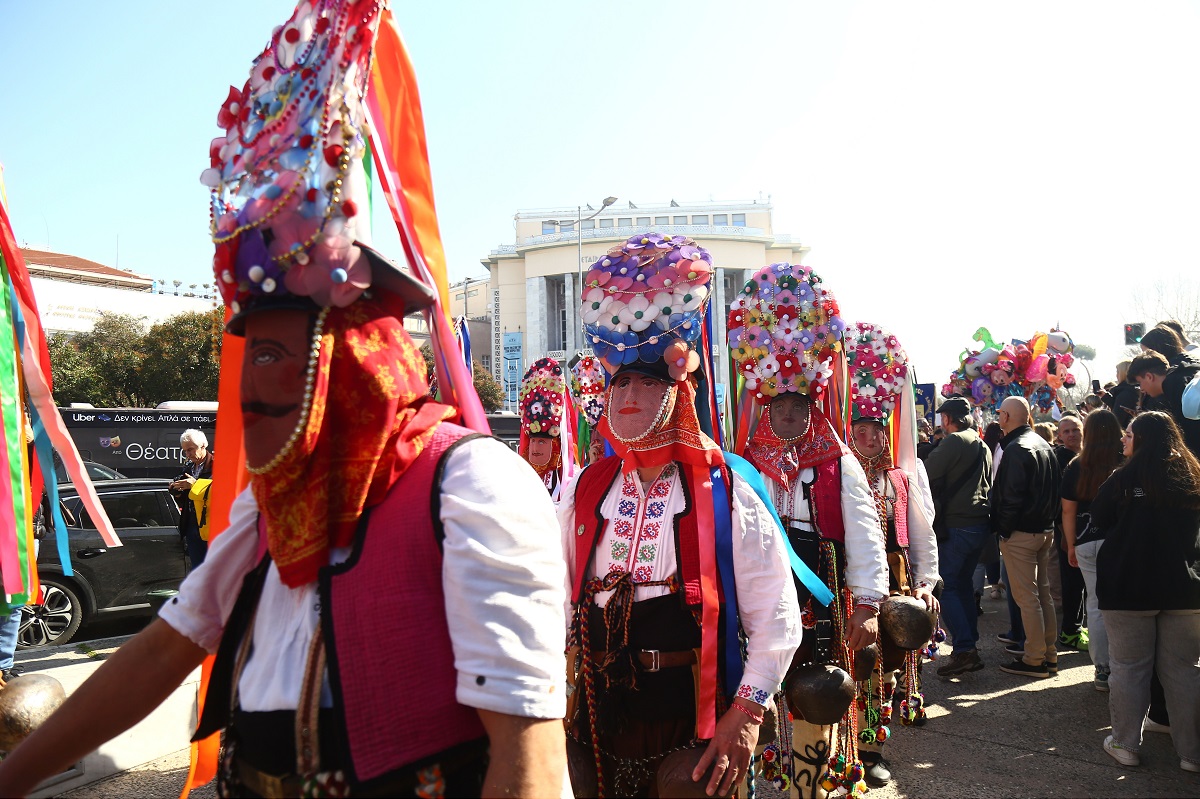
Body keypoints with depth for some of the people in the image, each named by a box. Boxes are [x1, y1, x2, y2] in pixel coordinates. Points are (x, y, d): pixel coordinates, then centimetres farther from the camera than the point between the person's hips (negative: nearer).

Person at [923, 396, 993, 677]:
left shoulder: (954, 442, -12)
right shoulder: (983, 446, 16)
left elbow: (930, 477, -11)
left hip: (956, 525, -9)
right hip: (980, 524, 9)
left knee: (946, 586, -5)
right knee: (963, 583, 16)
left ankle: (964, 650, -11)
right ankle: (970, 646, 18)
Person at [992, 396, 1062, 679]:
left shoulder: (1016, 448, -17)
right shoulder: (1044, 445, 12)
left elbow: (1011, 496, -21)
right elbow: (1057, 487, 15)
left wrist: (1003, 528, -12)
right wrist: (1048, 519, 16)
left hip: (1020, 533, -9)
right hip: (1045, 528, 9)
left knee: (1026, 596, -3)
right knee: (1043, 592, 15)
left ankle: (1035, 660, 1)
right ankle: (1050, 655, 21)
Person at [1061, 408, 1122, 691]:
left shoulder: (1075, 467, -1)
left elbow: (1068, 511, 3)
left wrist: (1071, 546, 13)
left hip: (1087, 544, 2)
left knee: (1096, 605, 9)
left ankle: (1102, 670, 14)